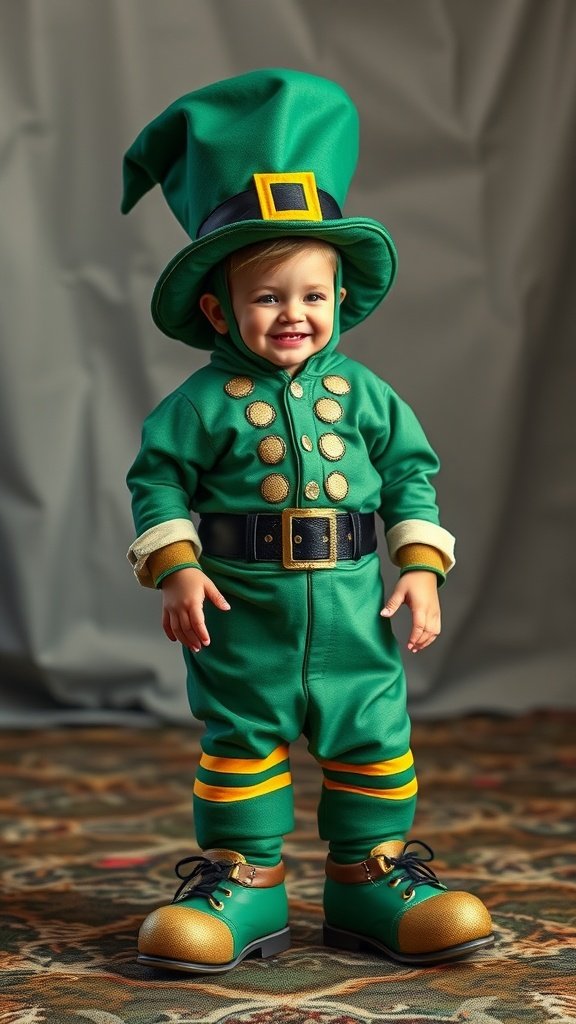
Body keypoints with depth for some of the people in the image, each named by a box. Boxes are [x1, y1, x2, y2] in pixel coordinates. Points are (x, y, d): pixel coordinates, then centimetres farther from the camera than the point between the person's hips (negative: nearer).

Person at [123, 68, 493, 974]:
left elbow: (413, 476, 7)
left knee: (373, 735, 8)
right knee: (240, 736, 7)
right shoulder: (205, 404, -6)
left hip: (353, 611, 2)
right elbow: (158, 481, -2)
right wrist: (176, 569, -12)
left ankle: (373, 876, 22)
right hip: (242, 614, -2)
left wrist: (421, 568, -1)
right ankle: (243, 883, 18)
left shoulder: (362, 394, 2)